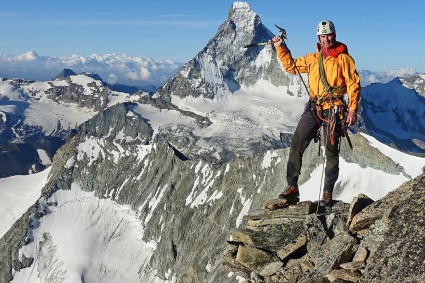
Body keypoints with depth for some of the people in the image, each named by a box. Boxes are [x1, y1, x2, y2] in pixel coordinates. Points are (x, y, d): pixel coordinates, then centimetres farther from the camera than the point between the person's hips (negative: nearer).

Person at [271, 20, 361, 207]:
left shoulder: (343, 58, 0)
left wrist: (353, 109, -12)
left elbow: (353, 84, -4)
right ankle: (292, 187, 5)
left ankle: (327, 193, 10)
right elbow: (291, 66, 25)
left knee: (331, 152, 1)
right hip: (313, 108, 5)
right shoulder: (312, 59, 15)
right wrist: (280, 48, 16)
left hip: (334, 109, -5)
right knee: (296, 145, -2)